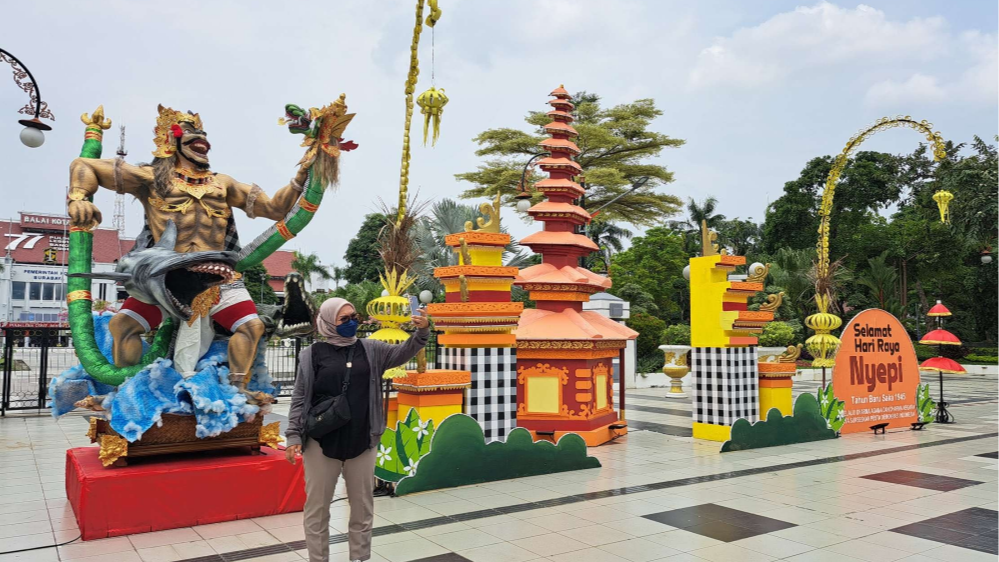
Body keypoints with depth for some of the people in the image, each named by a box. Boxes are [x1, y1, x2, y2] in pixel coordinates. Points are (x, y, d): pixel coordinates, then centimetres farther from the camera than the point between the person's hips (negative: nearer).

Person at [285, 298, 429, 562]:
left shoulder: (370, 349, 5)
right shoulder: (313, 354, -3)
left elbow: (402, 353, -6)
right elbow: (299, 399, -2)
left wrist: (422, 332, -24)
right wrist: (293, 436, -6)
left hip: (362, 442, 3)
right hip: (322, 443, -3)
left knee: (363, 509, 14)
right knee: (317, 508, 8)